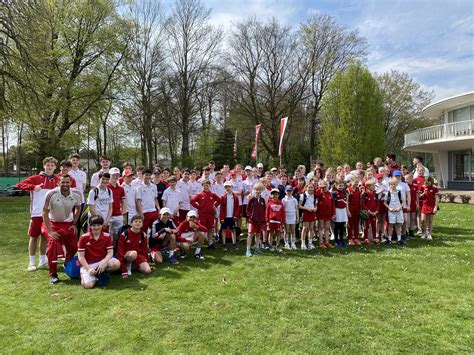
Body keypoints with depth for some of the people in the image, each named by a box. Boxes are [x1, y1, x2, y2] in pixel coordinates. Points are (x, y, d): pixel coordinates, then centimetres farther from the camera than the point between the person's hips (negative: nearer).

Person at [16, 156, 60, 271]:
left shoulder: (57, 180, 6)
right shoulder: (36, 178, -2)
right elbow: (19, 185, -7)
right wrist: (33, 187, -21)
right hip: (36, 213, -3)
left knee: (45, 237, 12)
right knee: (34, 237, 5)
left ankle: (43, 261, 24)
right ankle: (32, 263, 15)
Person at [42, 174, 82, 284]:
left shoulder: (76, 195, -13)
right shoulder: (51, 194, -24)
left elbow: (78, 208, 9)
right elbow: (45, 213, -17)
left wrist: (74, 224, 3)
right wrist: (50, 231, -20)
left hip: (68, 224, 4)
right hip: (53, 223, -3)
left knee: (74, 247, 2)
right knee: (53, 243, -25)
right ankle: (53, 274, -11)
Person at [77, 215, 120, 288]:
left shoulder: (107, 236, -3)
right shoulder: (84, 238, -8)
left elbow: (110, 253, -7)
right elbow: (81, 256, -7)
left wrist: (104, 262, -27)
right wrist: (88, 269, -18)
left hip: (102, 261, 2)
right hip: (88, 264, -2)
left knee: (116, 264, -28)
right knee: (88, 285, -24)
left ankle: (101, 272, 0)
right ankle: (83, 275, 11)